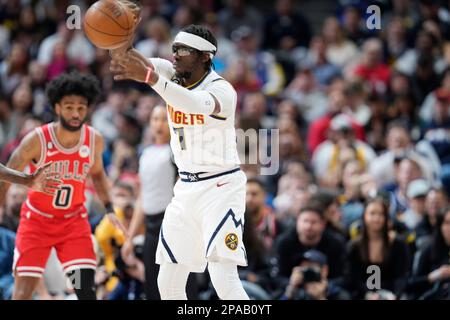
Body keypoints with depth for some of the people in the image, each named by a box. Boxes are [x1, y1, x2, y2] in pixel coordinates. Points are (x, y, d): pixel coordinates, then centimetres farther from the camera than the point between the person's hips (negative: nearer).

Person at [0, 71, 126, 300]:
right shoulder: (37, 140, -19)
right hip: (37, 219, -2)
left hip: (74, 220, 2)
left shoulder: (95, 140, -8)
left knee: (86, 287, -11)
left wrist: (109, 209, 4)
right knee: (24, 290, -7)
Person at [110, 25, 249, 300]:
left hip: (221, 187, -7)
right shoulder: (175, 78, 3)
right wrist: (124, 55, -42)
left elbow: (197, 105, -39)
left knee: (224, 279, -19)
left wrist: (149, 77, -51)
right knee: (168, 283, 8)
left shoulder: (222, 89, -16)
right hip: (186, 189, 7)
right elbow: (153, 65, -18)